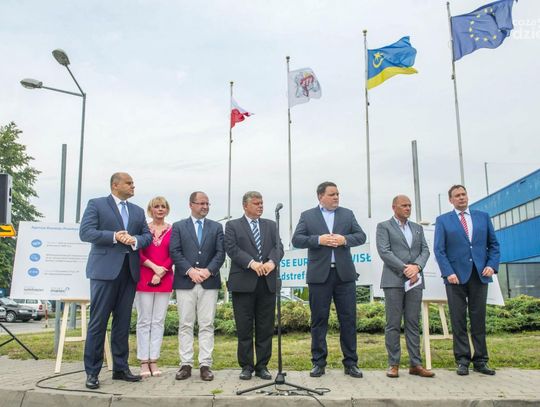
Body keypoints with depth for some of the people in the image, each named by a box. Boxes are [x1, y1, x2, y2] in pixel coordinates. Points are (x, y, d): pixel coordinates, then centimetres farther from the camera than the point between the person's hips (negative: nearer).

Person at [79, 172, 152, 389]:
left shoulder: (138, 211, 18)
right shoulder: (96, 204, 2)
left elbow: (147, 235, 11)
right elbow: (85, 232, -8)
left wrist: (134, 239, -11)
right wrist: (114, 236, -17)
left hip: (129, 271, 5)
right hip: (105, 270, -5)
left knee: (123, 321, 9)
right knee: (98, 321, -2)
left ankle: (120, 368, 18)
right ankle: (92, 372, 6)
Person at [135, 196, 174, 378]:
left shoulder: (172, 230, 4)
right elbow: (138, 253, 0)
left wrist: (160, 273, -10)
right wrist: (154, 266, -12)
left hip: (164, 279, 1)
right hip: (144, 279, -1)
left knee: (158, 321, 4)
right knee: (144, 321, 1)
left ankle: (154, 360, 11)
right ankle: (144, 361, 7)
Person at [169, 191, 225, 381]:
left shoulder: (216, 227, 12)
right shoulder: (178, 226, 9)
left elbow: (220, 253, 4)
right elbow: (175, 252, -1)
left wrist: (208, 270, -11)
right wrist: (190, 270, -13)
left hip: (209, 282, 1)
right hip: (185, 282, -1)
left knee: (207, 325, 2)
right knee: (185, 325, 3)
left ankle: (205, 365, 6)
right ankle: (186, 364, 9)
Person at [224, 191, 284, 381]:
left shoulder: (271, 225, 16)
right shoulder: (233, 226, 6)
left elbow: (278, 246, 4)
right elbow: (232, 248, -7)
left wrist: (272, 262, -16)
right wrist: (252, 263, -20)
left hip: (267, 282, 3)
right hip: (243, 283, -3)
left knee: (265, 327, 6)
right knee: (244, 328, 3)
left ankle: (262, 366, 17)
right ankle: (246, 366, 15)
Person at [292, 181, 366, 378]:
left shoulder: (347, 214, 12)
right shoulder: (307, 216, 6)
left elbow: (361, 236, 6)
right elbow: (296, 240, -3)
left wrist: (344, 239, -12)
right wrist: (319, 239, -16)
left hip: (344, 273, 2)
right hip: (319, 274, -2)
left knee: (348, 319, 4)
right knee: (319, 320, 5)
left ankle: (350, 362, 14)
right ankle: (319, 363, 15)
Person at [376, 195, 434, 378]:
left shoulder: (417, 228, 19)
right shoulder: (384, 226, 4)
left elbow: (425, 250, 9)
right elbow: (384, 251, -8)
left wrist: (416, 266, -10)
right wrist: (405, 269, -14)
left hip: (415, 280, 4)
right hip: (394, 280, -4)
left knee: (413, 323, 5)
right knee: (393, 324, -1)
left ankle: (415, 364, 10)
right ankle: (393, 364, 5)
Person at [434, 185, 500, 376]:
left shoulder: (483, 216, 12)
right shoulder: (443, 220, 6)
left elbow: (493, 244, 12)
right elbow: (439, 250, 0)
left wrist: (492, 265, -3)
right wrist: (448, 273, -12)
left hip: (479, 275, 2)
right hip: (456, 276, -2)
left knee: (479, 319, 6)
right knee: (458, 320, 2)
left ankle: (480, 361, 15)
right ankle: (463, 361, 10)